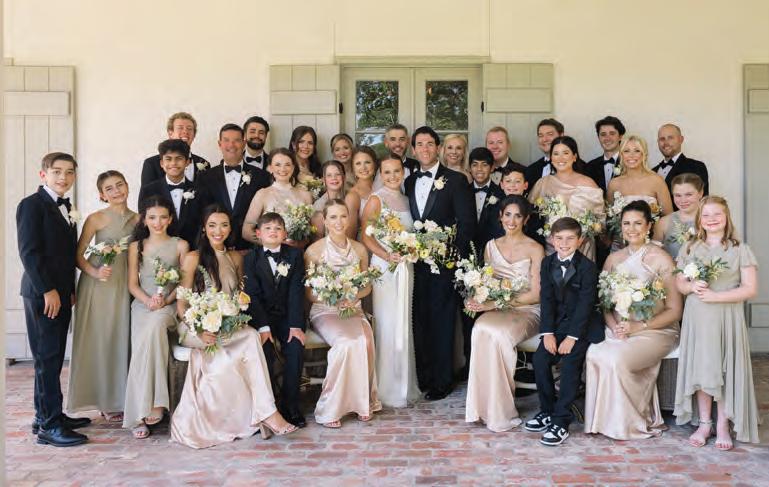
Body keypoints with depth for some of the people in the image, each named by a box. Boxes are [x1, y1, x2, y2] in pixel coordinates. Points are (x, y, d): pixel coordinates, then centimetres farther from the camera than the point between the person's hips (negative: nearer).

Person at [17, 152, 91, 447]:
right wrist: (47, 290, -18)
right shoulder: (32, 205, -8)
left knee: (53, 357, 12)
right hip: (42, 293, -8)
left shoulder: (66, 208, 17)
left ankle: (46, 415, 21)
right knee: (47, 358, -6)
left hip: (61, 293, 8)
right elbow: (28, 251, -15)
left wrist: (70, 290, 14)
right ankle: (49, 425, -1)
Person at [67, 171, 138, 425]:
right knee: (97, 341, 2)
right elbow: (78, 254, -5)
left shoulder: (137, 219, 6)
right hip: (97, 285, -3)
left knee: (120, 340, 8)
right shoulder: (96, 219, -5)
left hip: (124, 285, 4)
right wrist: (95, 272, -21)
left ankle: (118, 399, 19)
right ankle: (104, 400, 14)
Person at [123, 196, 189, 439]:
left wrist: (165, 300, -11)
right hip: (142, 305, 2)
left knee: (155, 324, -36)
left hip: (169, 305, -1)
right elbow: (132, 284, 10)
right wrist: (147, 300, -10)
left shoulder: (180, 245, 11)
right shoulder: (136, 246, 15)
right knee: (141, 351, -27)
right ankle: (140, 414, -24)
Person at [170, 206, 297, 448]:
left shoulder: (236, 258, 13)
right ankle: (266, 412, -28)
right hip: (195, 327, -4)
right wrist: (201, 331, -21)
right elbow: (181, 304, -5)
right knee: (251, 337, -30)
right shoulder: (193, 258, -2)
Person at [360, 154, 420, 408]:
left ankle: (406, 385, 23)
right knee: (388, 325, -4)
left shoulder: (405, 199, 13)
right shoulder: (376, 200, -6)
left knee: (404, 323, 11)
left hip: (406, 266, 6)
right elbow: (365, 236, -11)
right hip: (384, 266, -6)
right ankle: (388, 389, 7)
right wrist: (387, 255, -22)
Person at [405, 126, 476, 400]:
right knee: (419, 320, 8)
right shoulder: (409, 182, 13)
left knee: (442, 321, 0)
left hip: (443, 261, -4)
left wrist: (455, 255, -11)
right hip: (415, 261, 5)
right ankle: (422, 377, 19)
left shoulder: (455, 180, -1)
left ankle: (441, 381, 10)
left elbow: (467, 221, -5)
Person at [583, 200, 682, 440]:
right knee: (593, 354, -27)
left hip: (655, 331, -4)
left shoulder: (661, 259, -3)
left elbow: (674, 310, -4)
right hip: (618, 330, 4)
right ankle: (604, 419, -11)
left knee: (617, 358, -31)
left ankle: (633, 423, -9)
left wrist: (639, 326, -15)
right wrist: (614, 326, -9)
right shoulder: (613, 259, 12)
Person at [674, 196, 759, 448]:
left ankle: (723, 425, 9)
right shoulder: (689, 248, 10)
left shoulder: (740, 250, 0)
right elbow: (680, 283, 11)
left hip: (727, 317, -2)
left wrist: (716, 296, -15)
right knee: (700, 368, 2)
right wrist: (692, 286, -12)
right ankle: (704, 423, 14)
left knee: (725, 369, -3)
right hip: (697, 317, 3)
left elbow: (750, 288, -6)